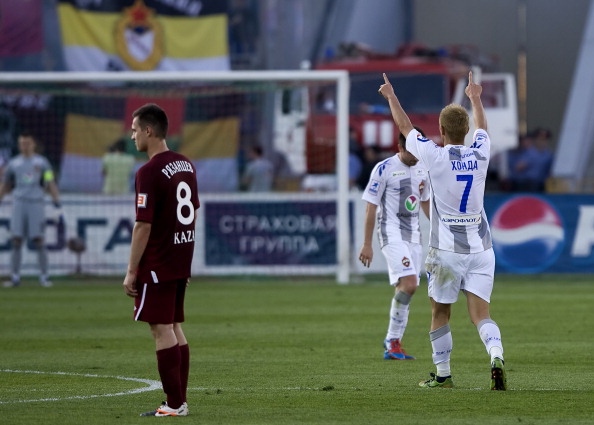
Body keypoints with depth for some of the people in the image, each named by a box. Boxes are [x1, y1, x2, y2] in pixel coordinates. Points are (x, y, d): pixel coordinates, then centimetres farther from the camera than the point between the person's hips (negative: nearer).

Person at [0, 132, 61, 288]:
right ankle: (15, 277, 3)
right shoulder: (13, 163, 10)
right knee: (16, 241, -2)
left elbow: (51, 184, 2)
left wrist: (57, 206, -6)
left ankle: (44, 277, 1)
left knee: (38, 240, -5)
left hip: (36, 204, -2)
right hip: (19, 204, 2)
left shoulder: (42, 162, 4)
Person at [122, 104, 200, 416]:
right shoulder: (186, 165, 10)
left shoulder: (149, 173, -16)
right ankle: (180, 400, 14)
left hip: (157, 266, -8)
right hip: (181, 263, 8)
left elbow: (143, 226, -18)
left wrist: (131, 271, -13)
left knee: (162, 330, -5)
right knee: (174, 327, 13)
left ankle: (174, 405, -6)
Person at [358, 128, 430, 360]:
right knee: (409, 284, -21)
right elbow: (371, 208, -7)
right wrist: (367, 244, -10)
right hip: (392, 233, -7)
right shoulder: (384, 169, -9)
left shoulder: (422, 169, 10)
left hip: (413, 235, 7)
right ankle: (392, 339, -9)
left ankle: (393, 345, 10)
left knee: (405, 289, 4)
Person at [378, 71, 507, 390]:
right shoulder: (480, 154, 1)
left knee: (440, 314, 13)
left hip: (447, 251, -3)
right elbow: (481, 127, 25)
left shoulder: (435, 157, -9)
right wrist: (475, 98, 44)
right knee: (480, 314, -2)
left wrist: (392, 97, 25)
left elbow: (405, 127, 8)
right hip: (480, 247, 3)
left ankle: (443, 375, 19)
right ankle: (496, 355, -27)